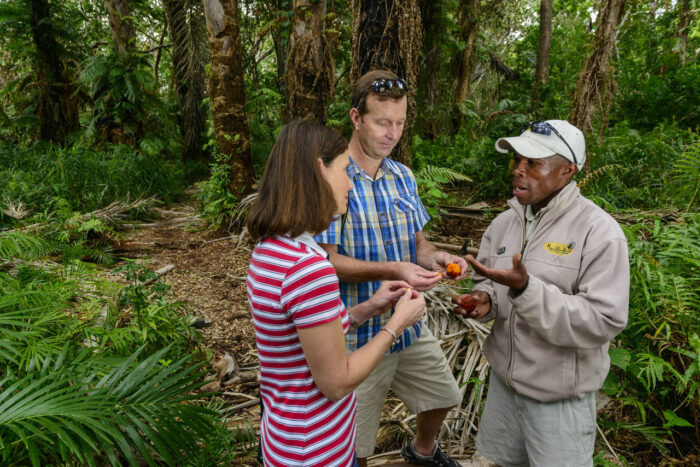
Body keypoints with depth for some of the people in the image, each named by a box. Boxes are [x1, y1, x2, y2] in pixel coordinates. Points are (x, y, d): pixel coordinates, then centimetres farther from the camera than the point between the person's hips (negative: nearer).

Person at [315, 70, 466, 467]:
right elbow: (326, 260, -21)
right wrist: (393, 270, -33)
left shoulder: (403, 177, 3)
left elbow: (416, 241, 8)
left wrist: (434, 257, -14)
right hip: (358, 335, -6)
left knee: (444, 395, 26)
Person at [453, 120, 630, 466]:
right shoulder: (505, 222, 0)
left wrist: (524, 288, -33)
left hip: (559, 397, -5)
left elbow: (604, 323, -24)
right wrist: (485, 299, -12)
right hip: (503, 380, 6)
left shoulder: (599, 232, -20)